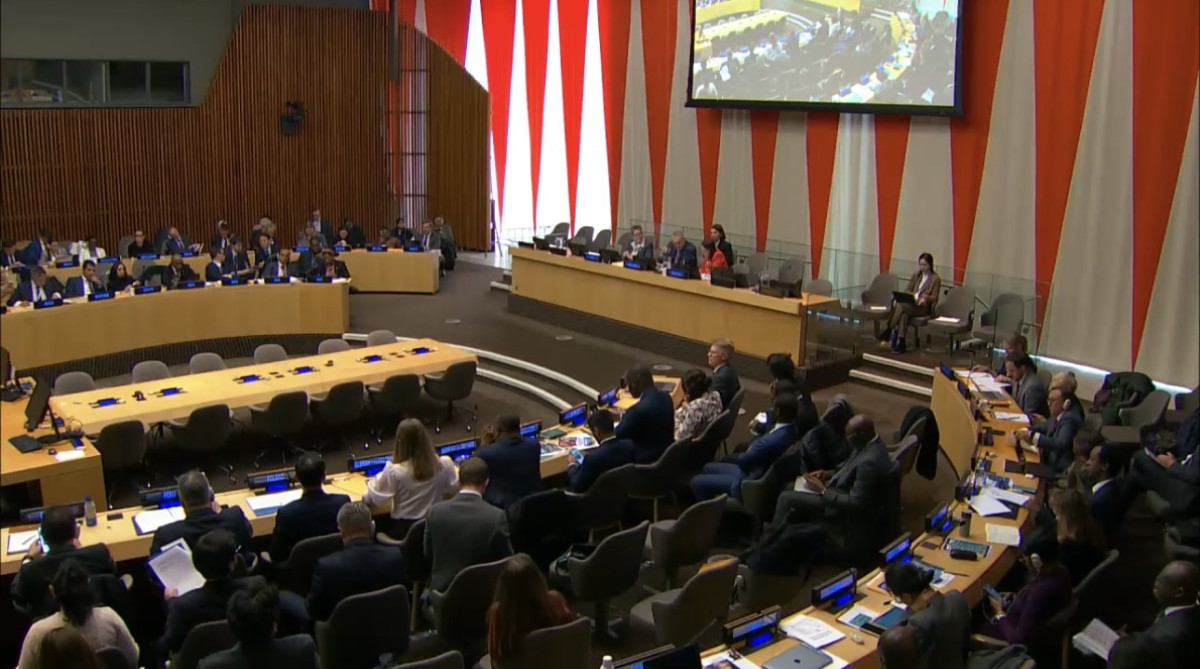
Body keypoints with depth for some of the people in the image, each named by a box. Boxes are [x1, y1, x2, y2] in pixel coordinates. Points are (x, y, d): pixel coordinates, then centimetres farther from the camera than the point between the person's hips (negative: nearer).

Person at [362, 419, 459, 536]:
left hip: (402, 530, -4)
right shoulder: (444, 465, -10)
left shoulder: (395, 471, -21)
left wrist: (374, 482, 7)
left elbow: (372, 499, -11)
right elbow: (453, 487, 10)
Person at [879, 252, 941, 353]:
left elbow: (934, 298, -3)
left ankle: (889, 330, -25)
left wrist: (926, 297, -24)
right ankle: (901, 343, -37)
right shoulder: (916, 275, 17)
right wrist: (912, 296, -8)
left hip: (924, 307, -5)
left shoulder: (935, 279, 1)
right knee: (904, 314, -33)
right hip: (911, 304, 5)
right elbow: (907, 290, 15)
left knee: (901, 306, -33)